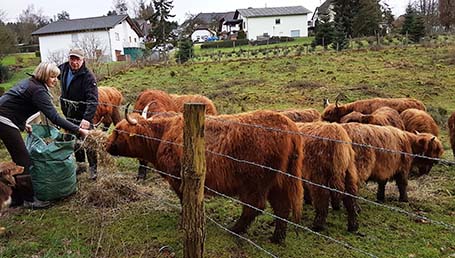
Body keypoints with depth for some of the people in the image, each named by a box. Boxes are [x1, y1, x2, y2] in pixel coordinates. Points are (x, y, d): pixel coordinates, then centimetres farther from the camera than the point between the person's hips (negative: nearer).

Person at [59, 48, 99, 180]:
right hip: (69, 114, 7)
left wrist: (87, 118, -41)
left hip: (83, 115, -7)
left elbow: (93, 100, -30)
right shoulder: (63, 69, -1)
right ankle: (81, 164, 35)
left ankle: (93, 169, 14)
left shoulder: (88, 76, -22)